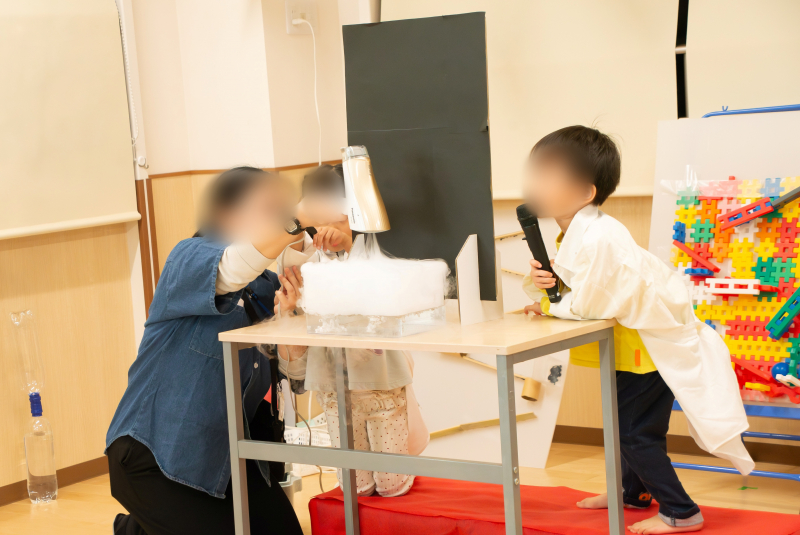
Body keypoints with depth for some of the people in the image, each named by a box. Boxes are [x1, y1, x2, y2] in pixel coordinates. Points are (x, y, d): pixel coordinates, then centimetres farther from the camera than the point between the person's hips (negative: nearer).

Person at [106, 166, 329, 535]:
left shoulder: (265, 286, 7)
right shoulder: (189, 258, -13)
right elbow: (233, 268, -39)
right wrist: (300, 218, -42)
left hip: (223, 449, 7)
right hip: (155, 451, -7)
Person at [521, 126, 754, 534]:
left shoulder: (597, 239, -31)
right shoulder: (577, 230, 2)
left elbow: (586, 305, -27)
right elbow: (570, 286, 6)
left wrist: (548, 306, -9)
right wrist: (541, 282, -15)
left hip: (658, 341, -10)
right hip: (634, 342, 10)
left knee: (636, 431, -4)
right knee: (625, 421, 22)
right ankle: (633, 491, 42)